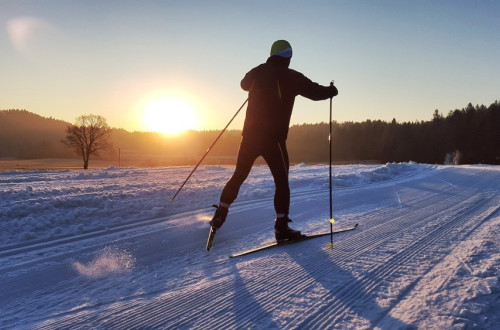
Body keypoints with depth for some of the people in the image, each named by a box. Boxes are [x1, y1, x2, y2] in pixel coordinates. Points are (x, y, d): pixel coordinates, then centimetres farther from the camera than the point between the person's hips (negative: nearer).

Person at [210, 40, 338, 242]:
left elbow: (244, 84, 30)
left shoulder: (258, 72, 9)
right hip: (273, 139, -5)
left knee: (239, 176, 18)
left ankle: (220, 215, 20)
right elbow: (315, 92, -2)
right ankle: (281, 227, 4)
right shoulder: (291, 77, -6)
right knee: (281, 182, 6)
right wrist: (331, 90, 19)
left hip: (250, 135, 5)